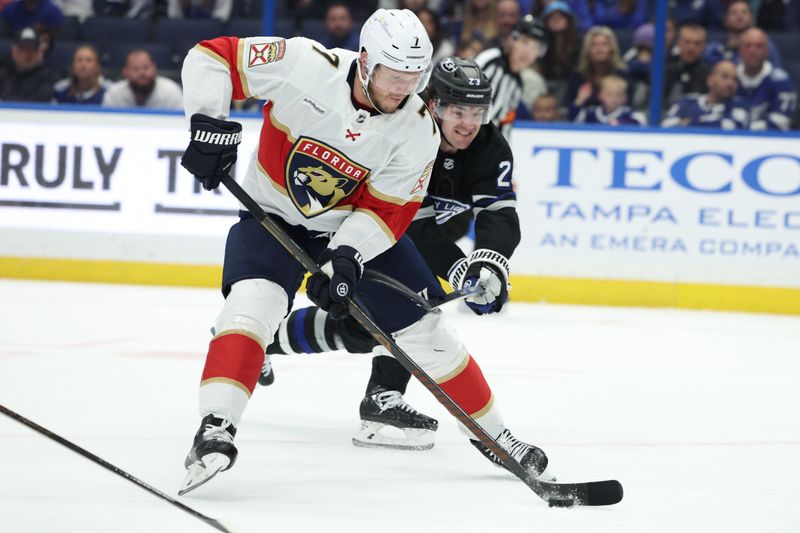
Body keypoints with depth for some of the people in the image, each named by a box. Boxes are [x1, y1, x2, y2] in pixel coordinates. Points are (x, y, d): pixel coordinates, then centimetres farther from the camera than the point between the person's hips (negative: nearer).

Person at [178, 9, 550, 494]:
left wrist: (345, 257, -31)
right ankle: (215, 428, -33)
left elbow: (388, 210, -15)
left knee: (425, 329, 1)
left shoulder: (418, 130, -18)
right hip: (273, 214, -2)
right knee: (253, 299, -30)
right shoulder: (303, 65, -26)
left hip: (358, 227, 2)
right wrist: (211, 126, -31)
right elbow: (212, 57, -20)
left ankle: (492, 432, 18)